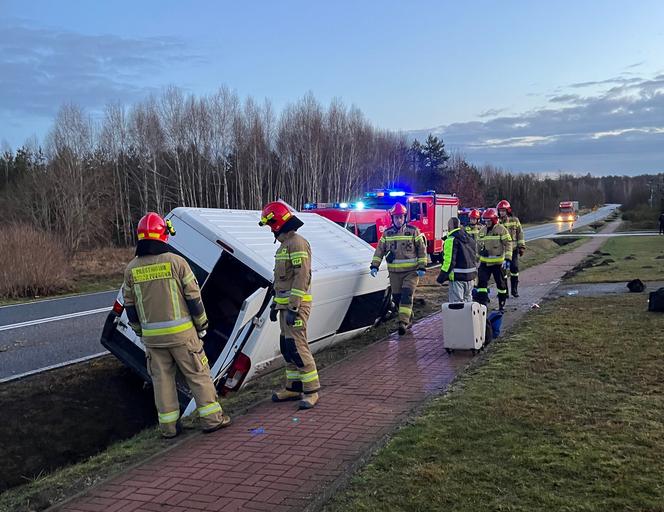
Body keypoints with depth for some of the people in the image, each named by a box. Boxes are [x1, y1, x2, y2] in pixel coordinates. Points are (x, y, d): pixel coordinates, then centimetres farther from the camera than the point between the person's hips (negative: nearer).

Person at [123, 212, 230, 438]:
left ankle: (168, 425, 18)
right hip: (181, 333, -3)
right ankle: (211, 418, 12)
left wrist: (140, 331, 21)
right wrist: (201, 325, 5)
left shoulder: (131, 269, 2)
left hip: (152, 336, 4)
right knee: (198, 374, 7)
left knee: (162, 379, 13)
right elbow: (194, 297, -7)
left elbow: (130, 306, 9)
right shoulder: (175, 261, -10)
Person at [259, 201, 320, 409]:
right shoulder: (284, 245, 19)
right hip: (285, 304, 10)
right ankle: (293, 387, 22)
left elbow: (302, 277, -21)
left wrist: (294, 308, -23)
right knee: (287, 347, 13)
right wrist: (275, 304, 25)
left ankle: (311, 390, -2)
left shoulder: (297, 244, -14)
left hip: (296, 304, -10)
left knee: (297, 346, -10)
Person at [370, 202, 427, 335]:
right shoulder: (387, 233, 6)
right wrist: (374, 266, -1)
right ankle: (409, 317, 27)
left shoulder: (413, 231, -3)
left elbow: (422, 250, -1)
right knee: (397, 297, 8)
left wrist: (422, 267, -7)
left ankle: (403, 322, -18)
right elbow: (379, 250, 9)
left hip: (411, 271, -4)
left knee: (407, 295, -14)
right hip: (394, 272, 4)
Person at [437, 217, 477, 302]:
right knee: (467, 300, 18)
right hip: (471, 276, 8)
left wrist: (441, 277, -14)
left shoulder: (451, 240, -14)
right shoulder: (470, 238, 13)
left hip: (457, 276, -8)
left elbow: (449, 260, -18)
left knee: (456, 302, -6)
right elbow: (474, 257, 20)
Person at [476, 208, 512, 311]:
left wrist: (507, 259, -15)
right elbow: (478, 245, 17)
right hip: (484, 262, 4)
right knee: (482, 282, -7)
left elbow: (508, 244, -9)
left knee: (501, 284, 8)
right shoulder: (482, 231, 9)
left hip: (498, 262, -4)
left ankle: (502, 304, 22)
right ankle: (482, 303, -3)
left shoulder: (501, 229, -7)